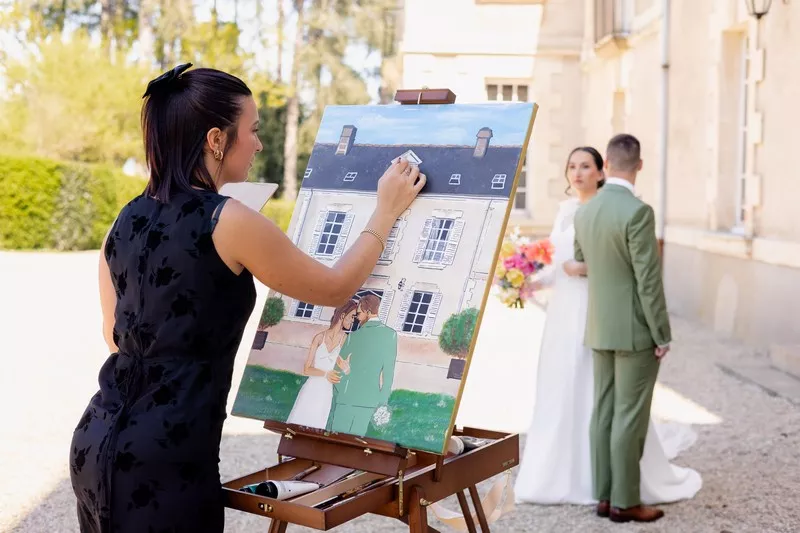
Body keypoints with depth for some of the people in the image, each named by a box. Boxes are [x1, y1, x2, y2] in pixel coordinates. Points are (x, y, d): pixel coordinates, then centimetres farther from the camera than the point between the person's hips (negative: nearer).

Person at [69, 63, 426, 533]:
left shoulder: (128, 221, 5)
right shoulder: (229, 221, -15)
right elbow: (336, 288, -3)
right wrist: (387, 212, 9)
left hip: (97, 440, 8)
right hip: (161, 459, -7)